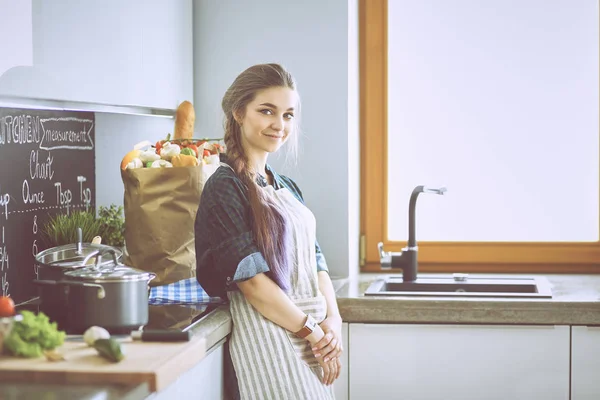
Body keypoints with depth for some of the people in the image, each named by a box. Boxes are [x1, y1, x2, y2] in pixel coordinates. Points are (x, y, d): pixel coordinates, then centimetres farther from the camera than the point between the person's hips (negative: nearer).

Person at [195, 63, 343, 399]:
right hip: (270, 341, -7)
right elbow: (249, 277, -15)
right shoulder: (226, 187, -9)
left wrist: (333, 320, -4)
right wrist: (312, 332, -12)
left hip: (315, 337, 7)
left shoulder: (287, 188, 15)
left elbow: (316, 260, 12)